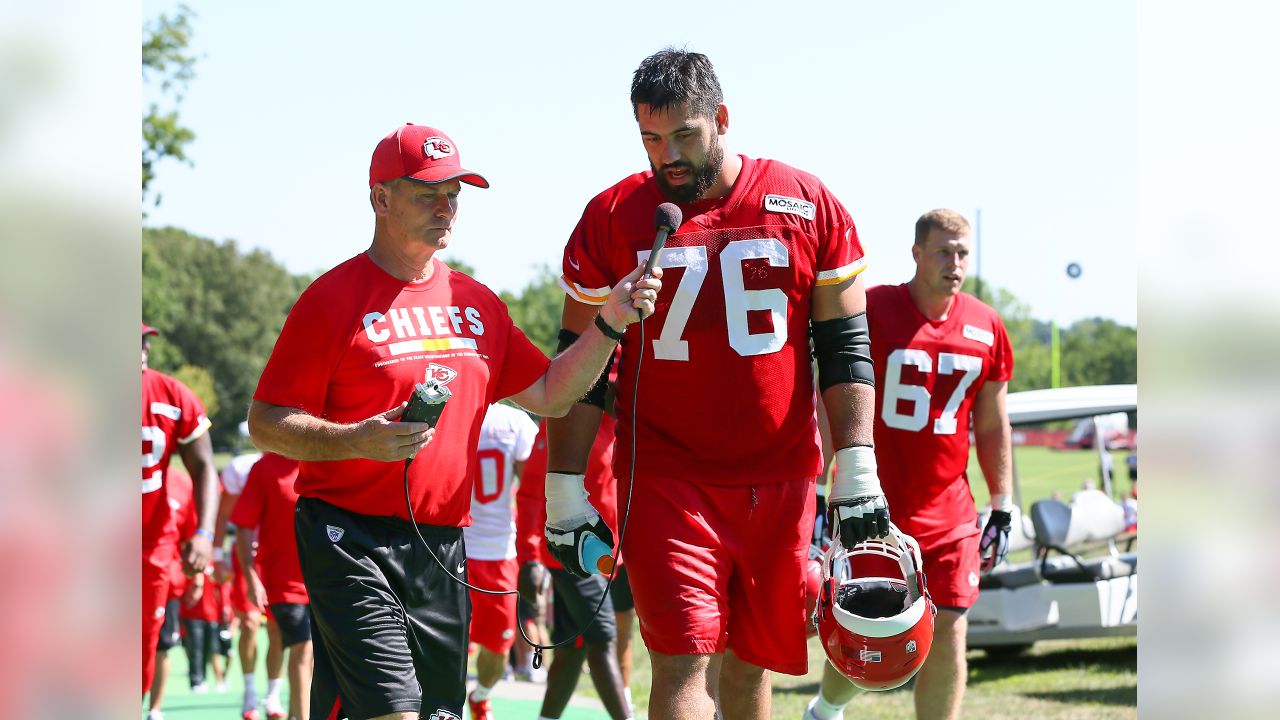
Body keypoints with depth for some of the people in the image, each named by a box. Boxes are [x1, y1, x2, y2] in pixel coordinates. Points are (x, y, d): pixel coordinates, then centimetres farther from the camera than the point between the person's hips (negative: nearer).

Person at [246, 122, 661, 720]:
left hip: (443, 547, 7)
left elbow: (550, 395, 20)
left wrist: (609, 325, 6)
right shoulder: (333, 298, -4)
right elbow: (266, 424, -6)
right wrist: (359, 440, -21)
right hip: (350, 535, -7)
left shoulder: (477, 304, 15)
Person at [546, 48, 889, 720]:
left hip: (781, 483, 2)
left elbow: (845, 348, 7)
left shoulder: (808, 205, 3)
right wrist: (564, 489, 2)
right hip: (666, 481, -2)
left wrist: (858, 468, -1)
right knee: (686, 662, -11)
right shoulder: (613, 218, 1)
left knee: (749, 663, 8)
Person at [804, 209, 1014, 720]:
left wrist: (1002, 510, 11)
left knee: (949, 628, -2)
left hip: (947, 510, 3)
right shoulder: (870, 310, -8)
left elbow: (992, 426, 14)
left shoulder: (986, 329, 5)